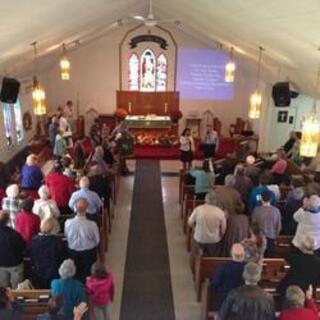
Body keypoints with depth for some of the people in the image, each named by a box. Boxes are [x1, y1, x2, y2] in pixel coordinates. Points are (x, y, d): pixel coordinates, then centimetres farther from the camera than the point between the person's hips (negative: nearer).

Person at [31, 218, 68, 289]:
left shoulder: (34, 240, -10)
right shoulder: (58, 241, -20)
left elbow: (32, 258, 3)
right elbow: (63, 257, -9)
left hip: (38, 274, 3)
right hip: (54, 274, -3)